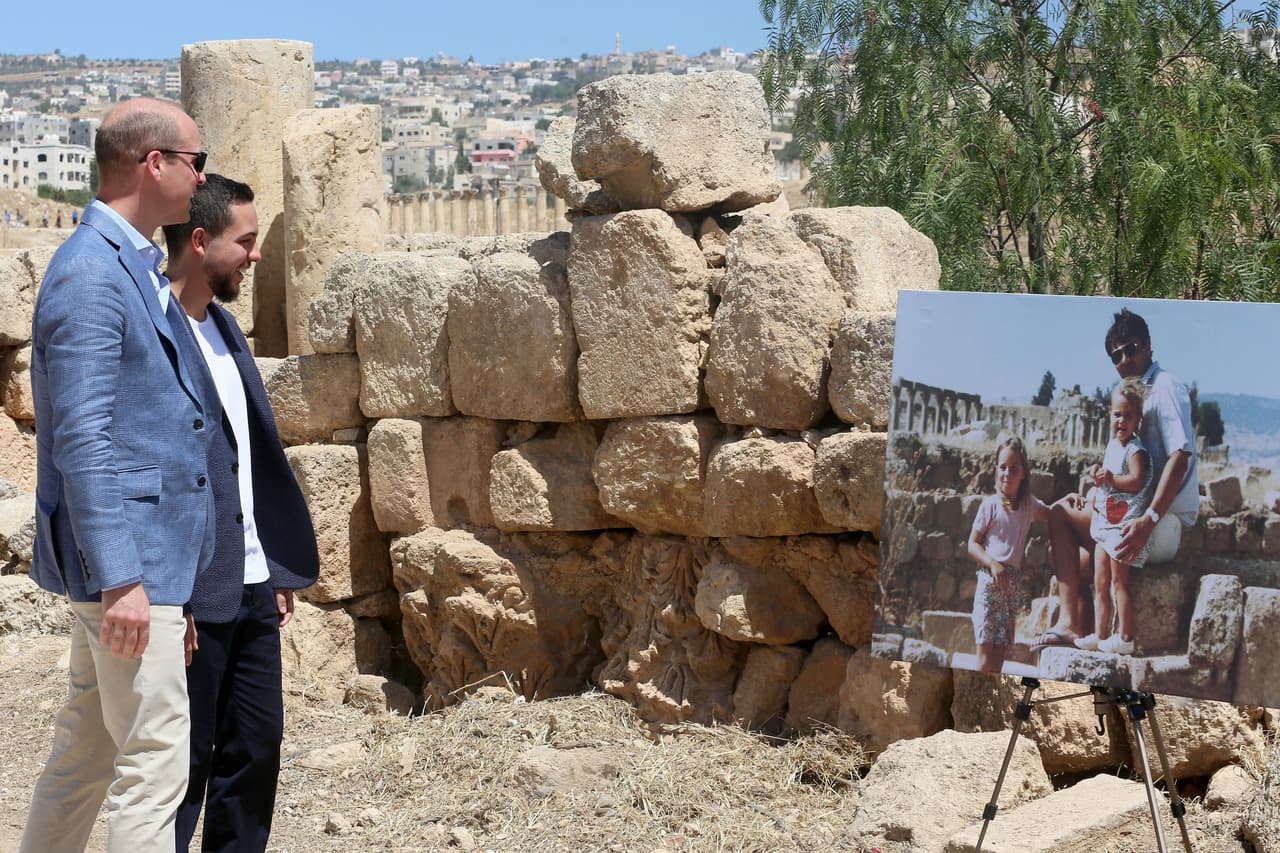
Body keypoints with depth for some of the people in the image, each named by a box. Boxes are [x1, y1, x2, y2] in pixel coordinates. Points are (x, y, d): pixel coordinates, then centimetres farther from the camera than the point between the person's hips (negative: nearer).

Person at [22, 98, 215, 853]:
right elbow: (82, 440, -21)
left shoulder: (135, 267, 15)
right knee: (153, 763, -5)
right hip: (128, 562, -10)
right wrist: (120, 577, -24)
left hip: (143, 558, 10)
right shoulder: (91, 274, -16)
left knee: (87, 750, 18)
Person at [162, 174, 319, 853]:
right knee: (183, 760, 1)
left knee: (257, 746, 13)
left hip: (252, 586, 9)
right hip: (195, 593, -8)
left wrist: (277, 569, 13)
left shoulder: (222, 326, 14)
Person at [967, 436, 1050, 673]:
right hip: (990, 580, -5)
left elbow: (1052, 512, 30)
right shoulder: (990, 505, -3)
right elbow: (972, 544, -2)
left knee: (1000, 649, 2)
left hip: (1014, 583, 5)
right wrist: (992, 564, -18)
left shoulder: (1029, 505, 10)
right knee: (986, 649, -10)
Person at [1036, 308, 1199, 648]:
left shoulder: (1166, 387, -9)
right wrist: (1092, 499, 8)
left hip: (1165, 524, -9)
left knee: (1060, 512, -8)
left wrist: (1148, 520, -30)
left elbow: (1180, 456, -23)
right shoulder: (1139, 393, 20)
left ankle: (1068, 623, -12)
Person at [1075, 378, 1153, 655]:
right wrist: (1100, 476, 11)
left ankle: (1125, 637, 1)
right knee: (1100, 583, 11)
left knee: (1119, 582, -5)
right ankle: (1100, 635, 17)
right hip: (1106, 525, 10)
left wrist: (1111, 479, -24)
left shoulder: (1135, 450, -14)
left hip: (1125, 525, -10)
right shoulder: (1112, 445, 14)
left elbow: (1136, 481, -28)